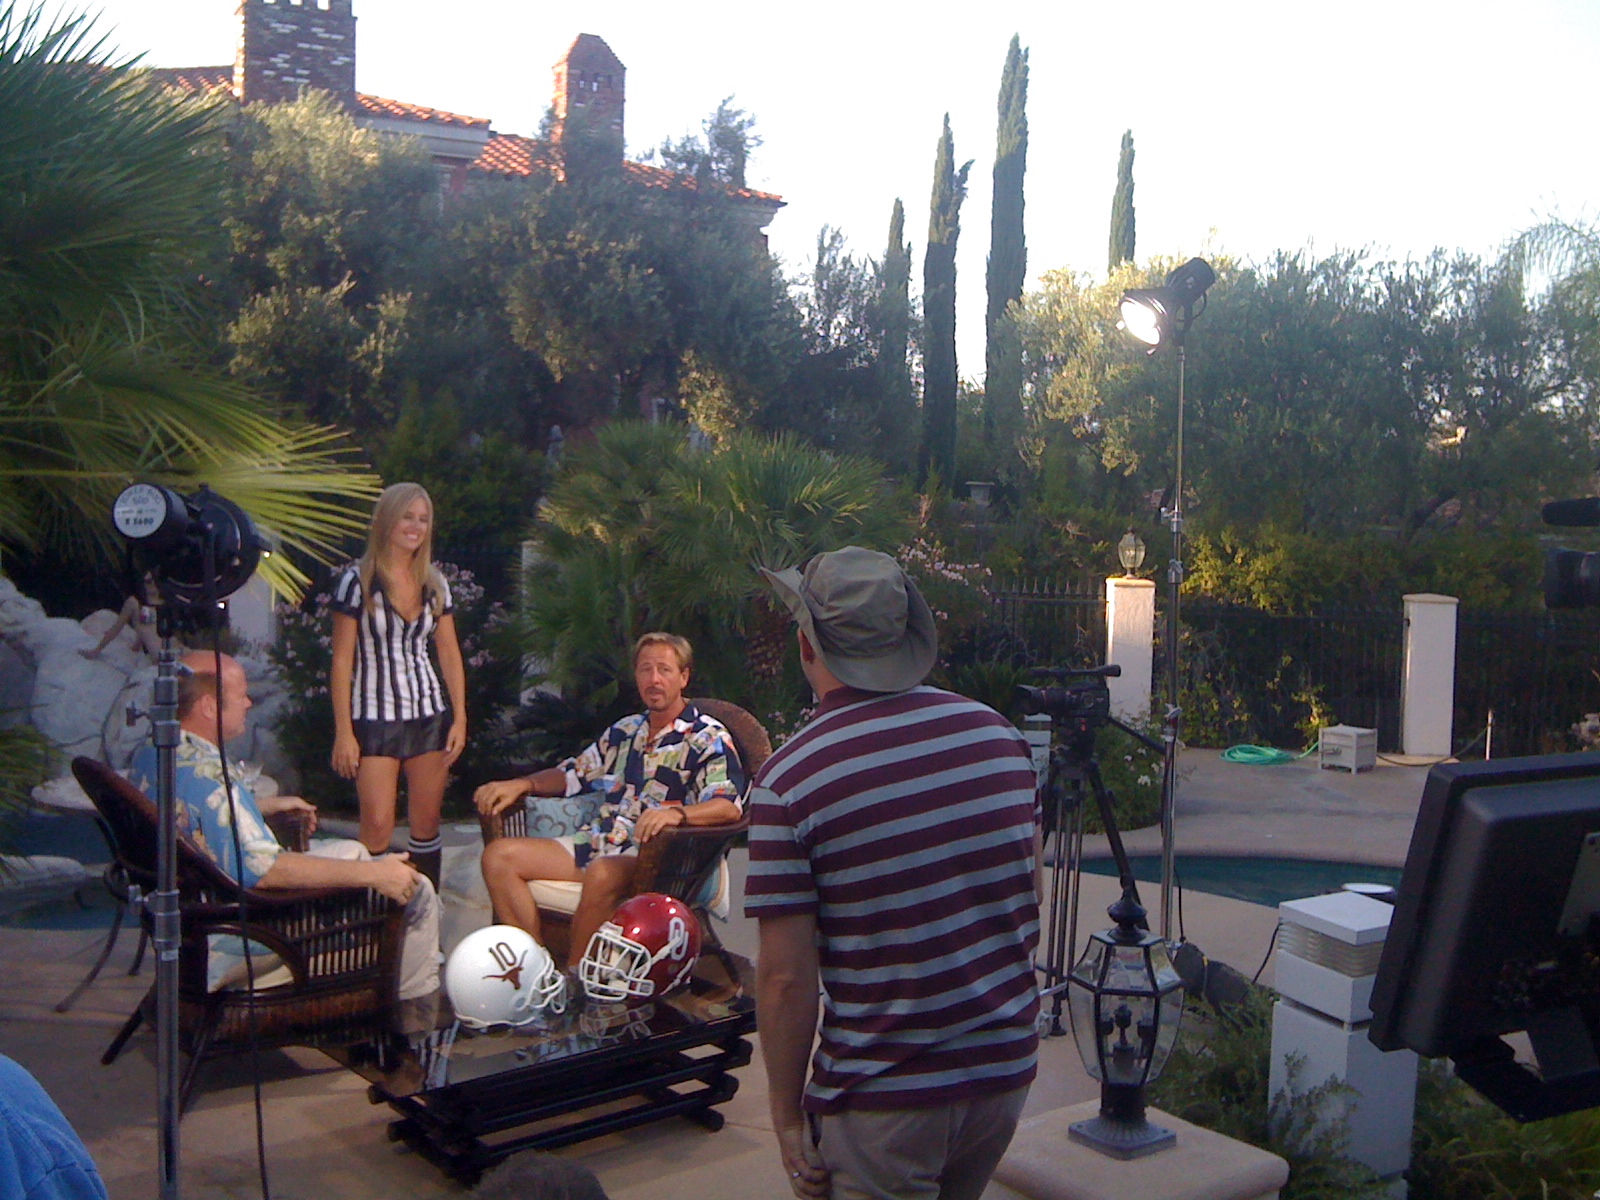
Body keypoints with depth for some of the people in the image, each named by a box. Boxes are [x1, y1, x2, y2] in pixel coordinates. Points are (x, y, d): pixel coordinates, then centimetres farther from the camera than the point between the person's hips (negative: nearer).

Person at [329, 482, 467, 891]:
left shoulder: (434, 583, 9)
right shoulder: (357, 581, -5)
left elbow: (450, 654, 11)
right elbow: (342, 660, -5)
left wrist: (459, 718, 4)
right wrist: (343, 731, -9)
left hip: (429, 713, 4)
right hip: (375, 716, -4)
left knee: (427, 823, 6)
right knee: (378, 827, -10)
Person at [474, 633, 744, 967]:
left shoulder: (708, 738, -1)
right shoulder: (624, 731, 21)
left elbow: (729, 807, -17)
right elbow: (573, 775, 28)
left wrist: (676, 813, -37)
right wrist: (522, 784, 8)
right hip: (598, 843, 7)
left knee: (602, 874, -39)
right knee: (499, 855, -8)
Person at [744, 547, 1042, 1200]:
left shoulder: (789, 779, -17)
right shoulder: (999, 732, -1)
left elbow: (787, 977, -16)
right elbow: (1031, 895, 9)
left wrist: (787, 1115, -3)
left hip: (883, 1098, -5)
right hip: (1007, 1070, 6)